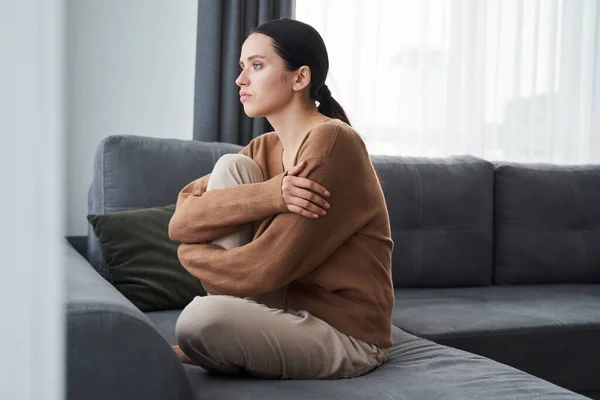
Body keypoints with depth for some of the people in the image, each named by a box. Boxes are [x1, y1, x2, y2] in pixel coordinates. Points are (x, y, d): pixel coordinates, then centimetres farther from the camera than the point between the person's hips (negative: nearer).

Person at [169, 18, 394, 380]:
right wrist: (269, 195, -24)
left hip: (345, 338, -7)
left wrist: (192, 253, -3)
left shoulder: (332, 142, -18)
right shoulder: (264, 149, 6)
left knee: (202, 320, -33)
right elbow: (180, 222, -8)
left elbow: (264, 269, -22)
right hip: (287, 308, 7)